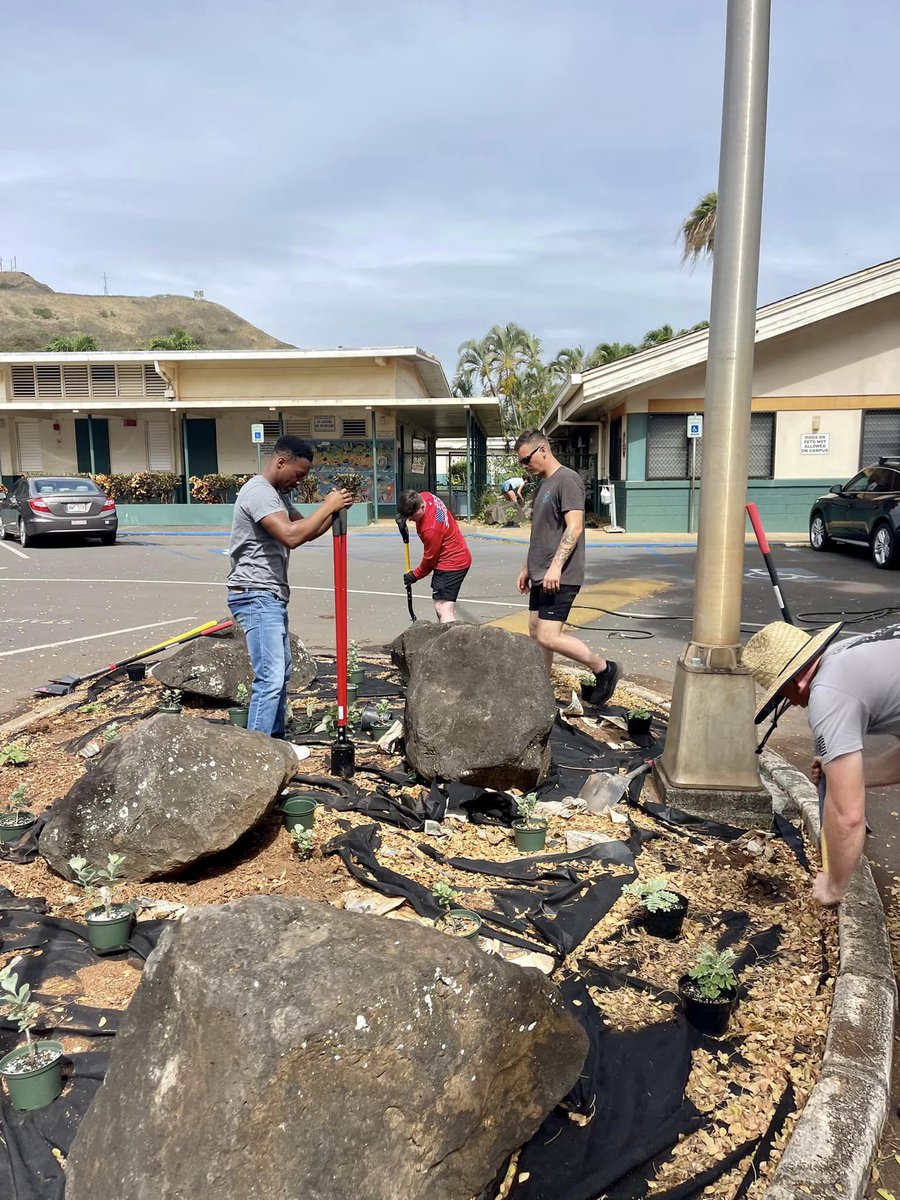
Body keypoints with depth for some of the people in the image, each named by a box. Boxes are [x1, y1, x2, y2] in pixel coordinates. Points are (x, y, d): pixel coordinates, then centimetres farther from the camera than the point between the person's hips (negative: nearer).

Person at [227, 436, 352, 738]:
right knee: (270, 678, -14)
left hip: (271, 597, 11)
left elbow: (305, 531, 22)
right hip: (256, 597, -11)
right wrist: (327, 507, -17)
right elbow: (291, 536, -28)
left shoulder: (277, 494, 18)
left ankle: (275, 740, 26)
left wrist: (335, 511, 4)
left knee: (282, 673, 17)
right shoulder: (259, 492, -15)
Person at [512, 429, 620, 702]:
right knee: (536, 633, 9)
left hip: (560, 577, -10)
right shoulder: (544, 484, 19)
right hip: (541, 576, 10)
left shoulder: (567, 479, -10)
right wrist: (527, 568, 24)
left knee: (548, 637, -14)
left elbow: (574, 528, -20)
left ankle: (604, 668, 3)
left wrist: (556, 566, -26)